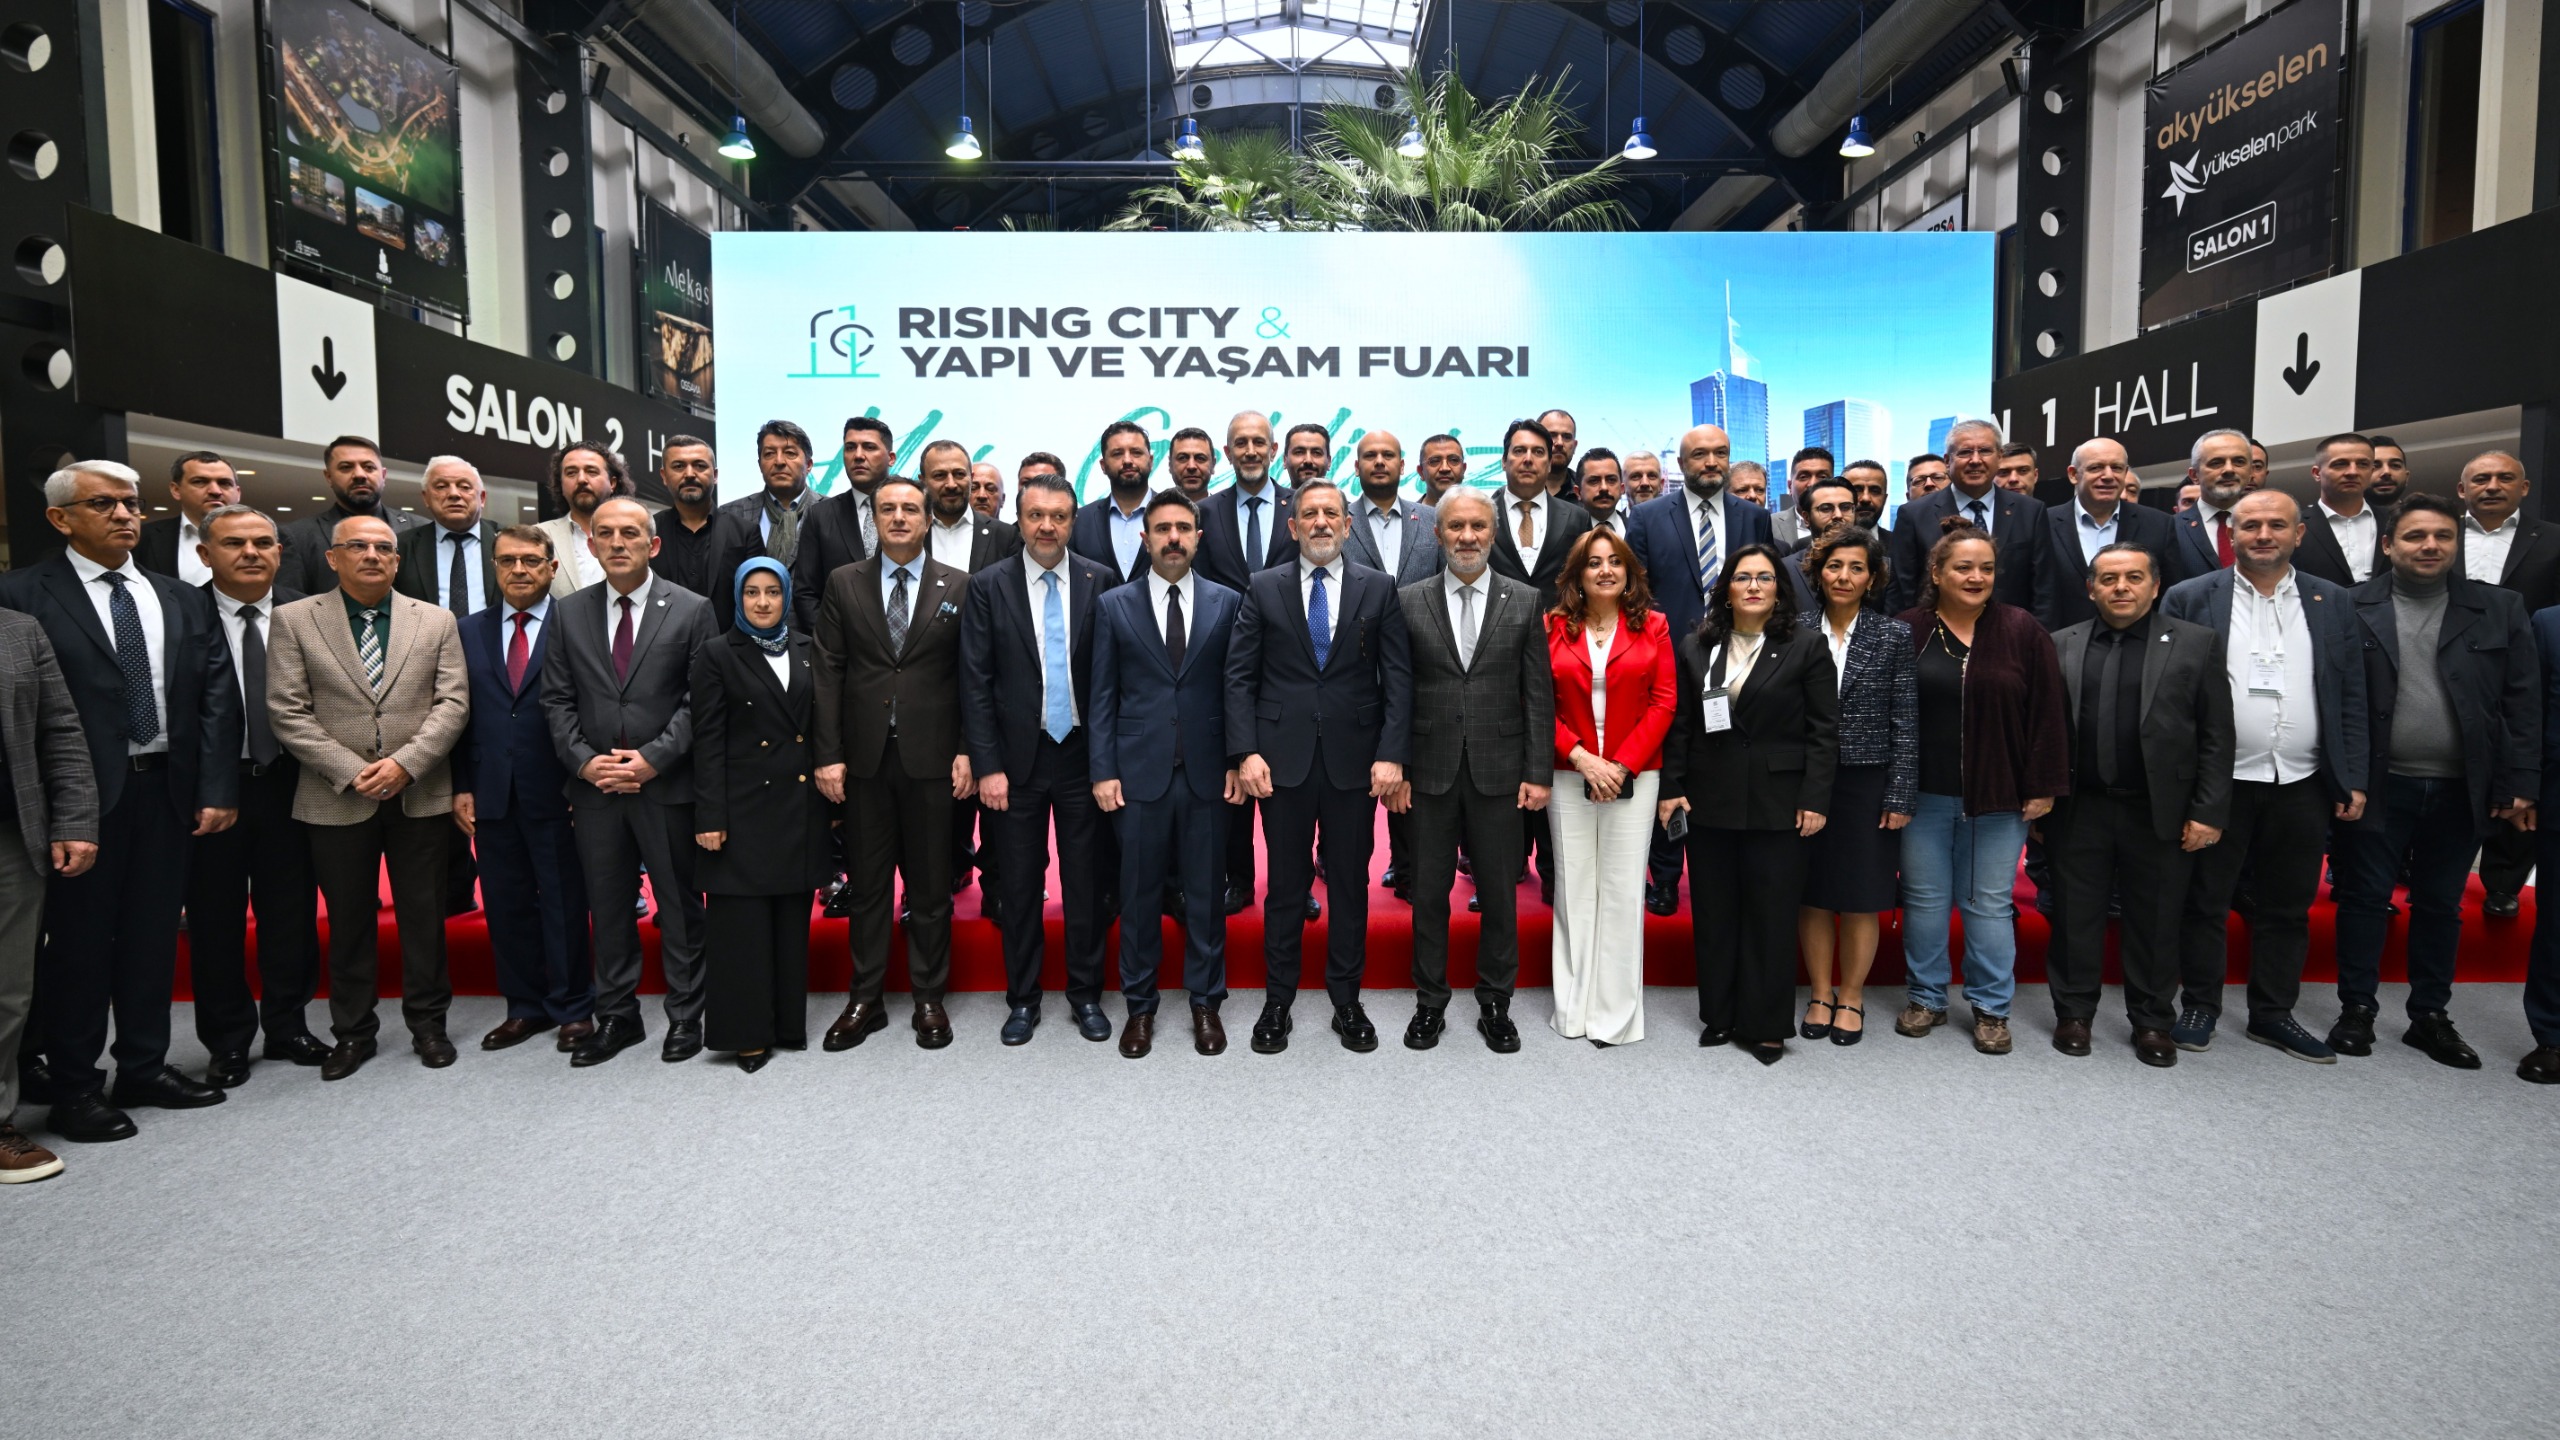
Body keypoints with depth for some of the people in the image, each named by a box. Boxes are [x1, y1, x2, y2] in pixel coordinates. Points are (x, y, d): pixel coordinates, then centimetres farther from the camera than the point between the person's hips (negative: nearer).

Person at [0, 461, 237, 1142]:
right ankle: (73, 1085, 18)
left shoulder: (184, 600, 11)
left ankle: (145, 1066, 26)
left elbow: (216, 697, 7)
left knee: (154, 933, 13)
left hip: (167, 790, 4)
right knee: (79, 937, 5)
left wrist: (217, 790, 0)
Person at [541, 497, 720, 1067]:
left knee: (680, 905, 6)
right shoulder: (569, 613, 8)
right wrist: (583, 760, -7)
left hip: (667, 785, -3)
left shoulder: (691, 610, -2)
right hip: (594, 787, 3)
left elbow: (701, 699, -6)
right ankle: (617, 1016, 24)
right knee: (607, 907, 11)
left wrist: (653, 758, -14)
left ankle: (685, 1015, 18)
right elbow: (557, 699, 7)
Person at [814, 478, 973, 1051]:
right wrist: (828, 755, -4)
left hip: (931, 757, -1)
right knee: (866, 885, 9)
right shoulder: (844, 583, 6)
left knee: (931, 886, 7)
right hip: (865, 757, 1)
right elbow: (829, 673, 2)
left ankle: (930, 999, 19)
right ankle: (865, 1000, 20)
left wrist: (967, 752, -5)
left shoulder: (957, 587, 4)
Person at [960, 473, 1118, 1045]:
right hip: (1017, 760, 0)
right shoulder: (989, 586, -1)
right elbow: (975, 683, -2)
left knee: (1087, 883, 8)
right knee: (1019, 886, 9)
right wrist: (987, 765, -7)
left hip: (1084, 756, 0)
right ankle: (1022, 998, 24)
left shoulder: (1101, 582, 0)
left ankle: (1086, 994, 24)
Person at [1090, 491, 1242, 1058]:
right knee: (1139, 894, 8)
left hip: (1208, 774, 0)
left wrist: (1238, 761, -3)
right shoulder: (1114, 605, 5)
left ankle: (1206, 1003, 22)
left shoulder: (1227, 603, 5)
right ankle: (1140, 1005, 22)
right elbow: (1103, 695, 3)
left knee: (1206, 894, 8)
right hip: (1139, 772, 0)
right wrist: (1102, 771, -3)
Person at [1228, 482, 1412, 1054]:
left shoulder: (1378, 589, 4)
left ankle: (1346, 1000, 23)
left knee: (1351, 883, 9)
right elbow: (1239, 676, 1)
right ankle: (1278, 1001, 21)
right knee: (1286, 884, 8)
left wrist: (1391, 755, -9)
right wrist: (1246, 752, -9)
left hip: (1354, 761, 0)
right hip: (1284, 759, 0)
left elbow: (1398, 678, 0)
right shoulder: (1264, 589, 5)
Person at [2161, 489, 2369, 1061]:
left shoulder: (2334, 603, 8)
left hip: (2302, 785, 3)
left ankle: (2273, 1013, 25)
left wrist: (2354, 779, 3)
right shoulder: (2189, 599, -1)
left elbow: (2352, 698, 8)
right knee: (2205, 901, 6)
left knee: (2287, 907, 12)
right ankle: (2199, 1006, 19)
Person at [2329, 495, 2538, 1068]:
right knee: (2364, 898, 7)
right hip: (2379, 786, -2)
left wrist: (2521, 784, -2)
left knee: (2442, 905, 12)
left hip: (2460, 791, 2)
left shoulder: (2499, 610, 4)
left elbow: (2523, 703, 3)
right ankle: (2357, 1009, 19)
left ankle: (2430, 1016, 25)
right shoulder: (2352, 609, -3)